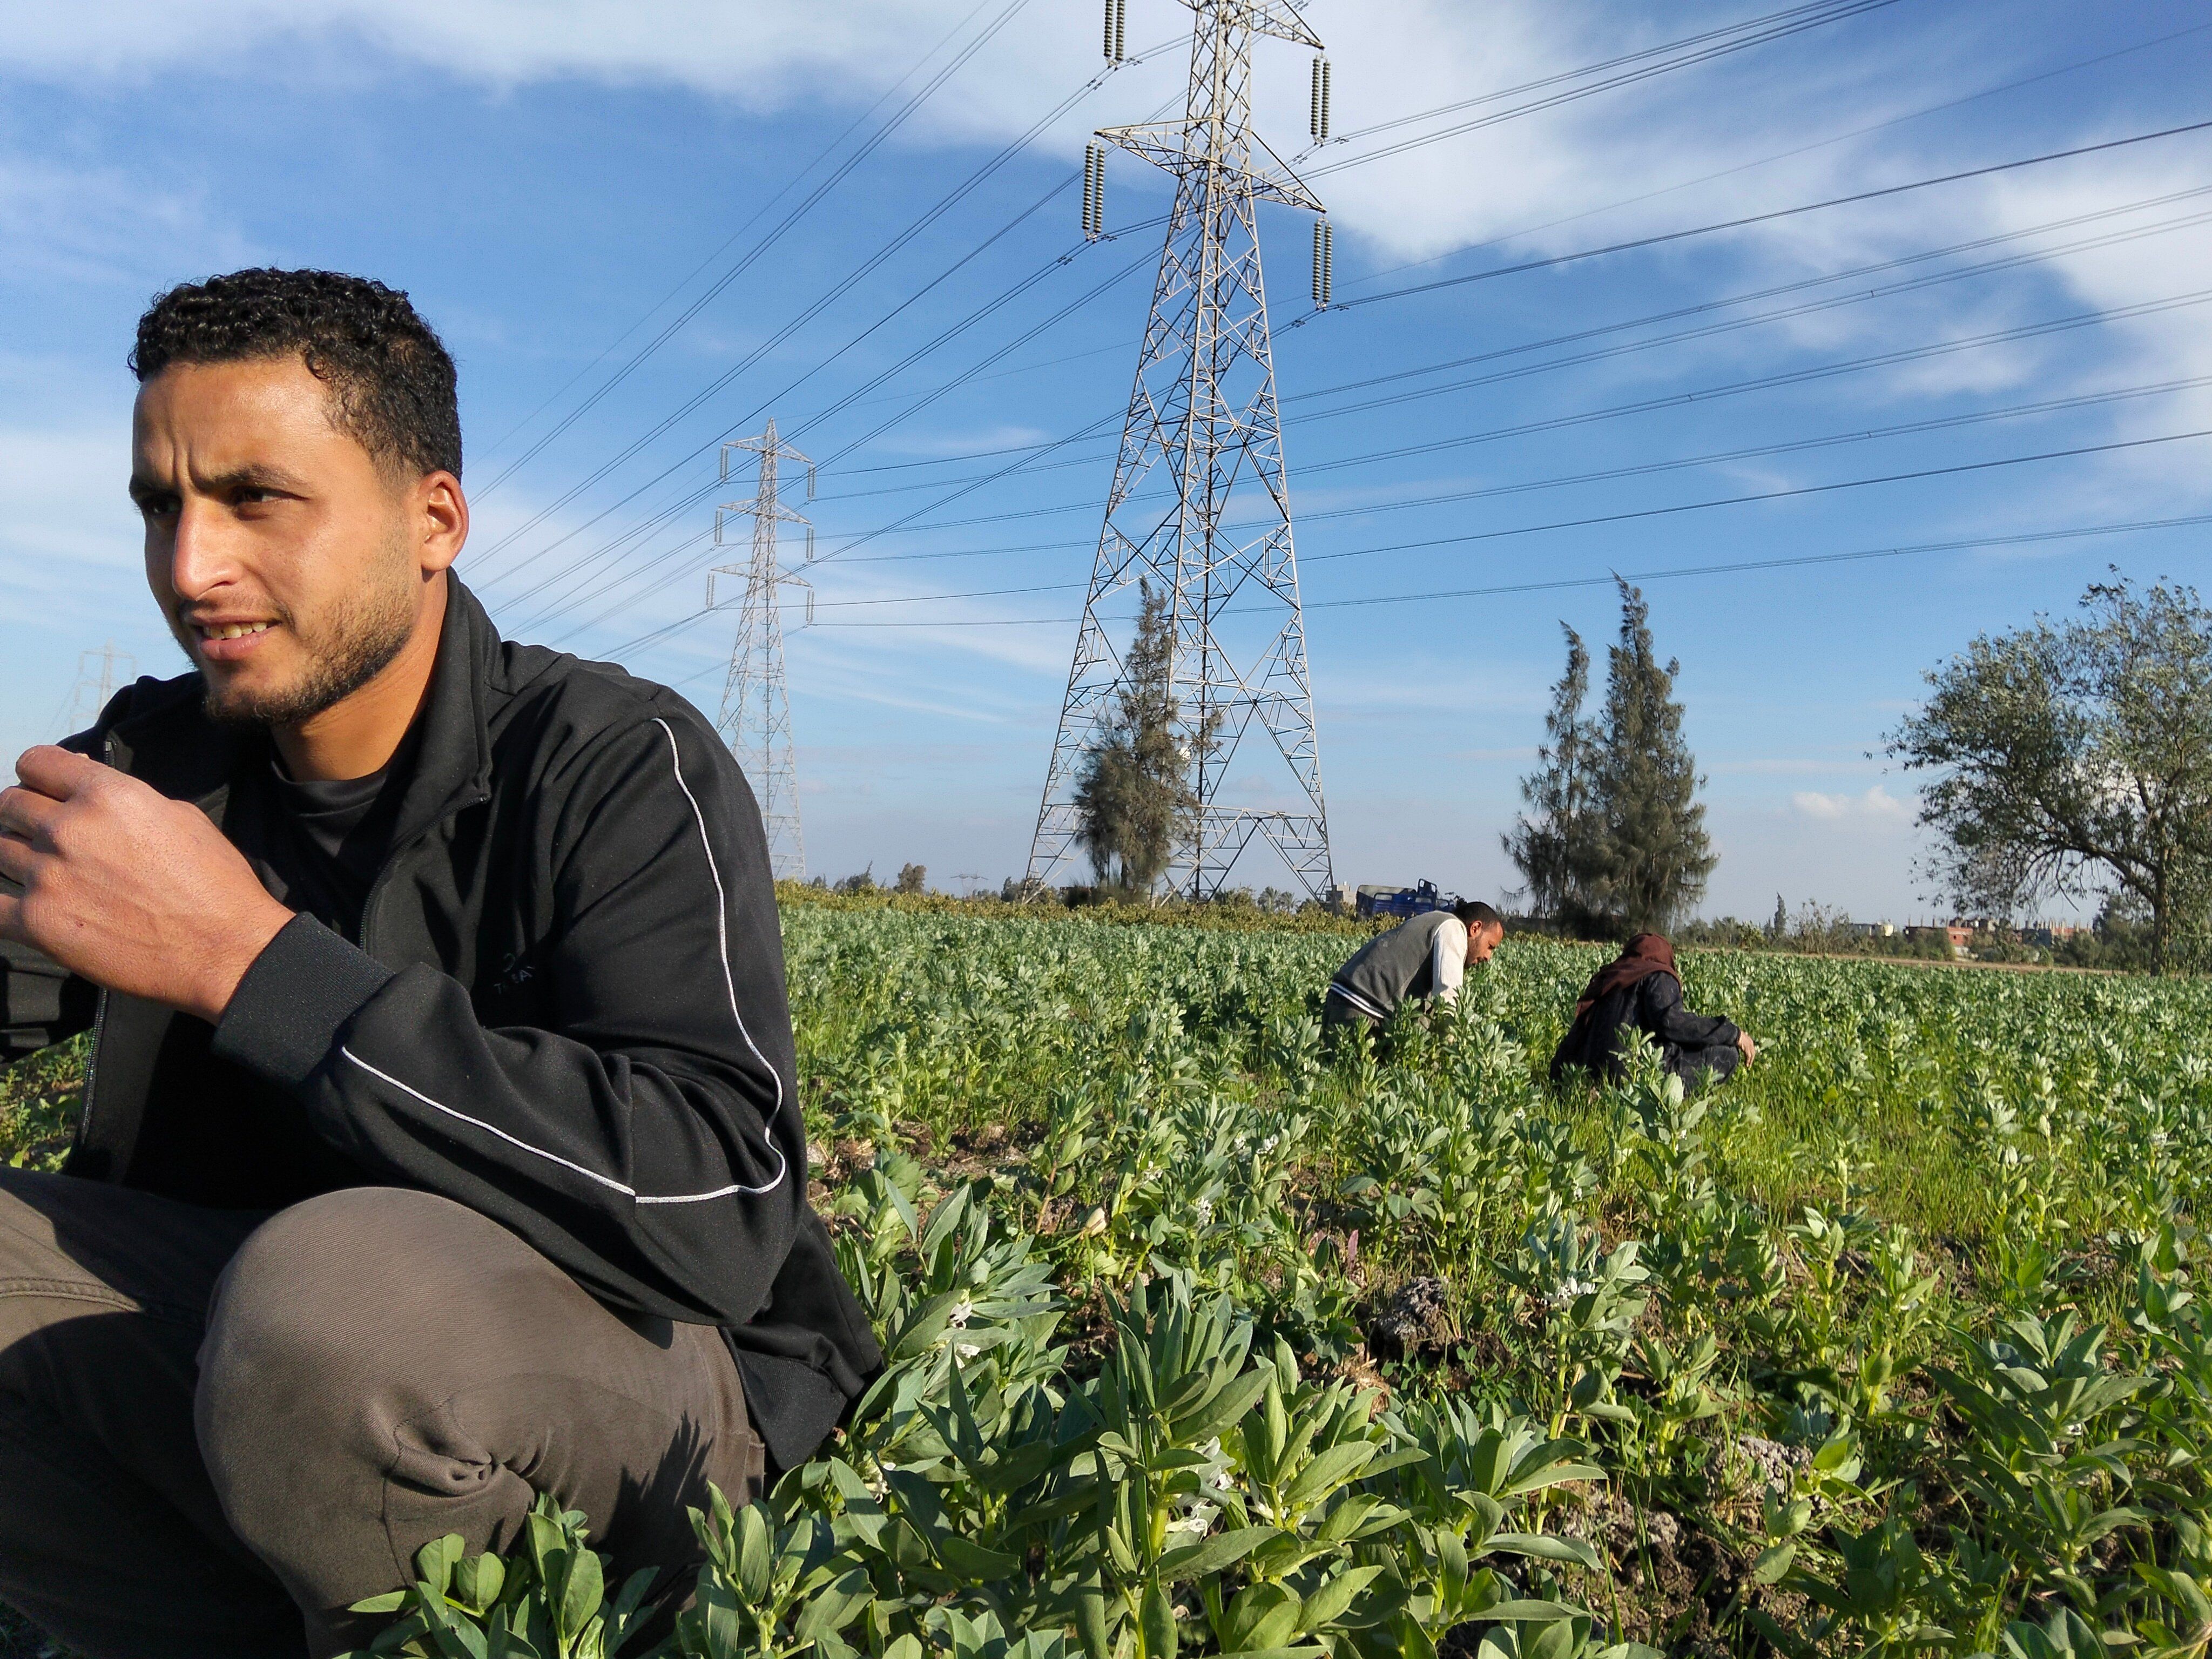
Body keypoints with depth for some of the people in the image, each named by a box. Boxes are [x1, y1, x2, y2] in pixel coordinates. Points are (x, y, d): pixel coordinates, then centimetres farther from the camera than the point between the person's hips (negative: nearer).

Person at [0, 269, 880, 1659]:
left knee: (351, 1282, -35)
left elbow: (720, 1216, -31)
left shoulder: (623, 768, -18)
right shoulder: (155, 763, 2)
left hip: (638, 1365, -5)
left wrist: (247, 957, -32)